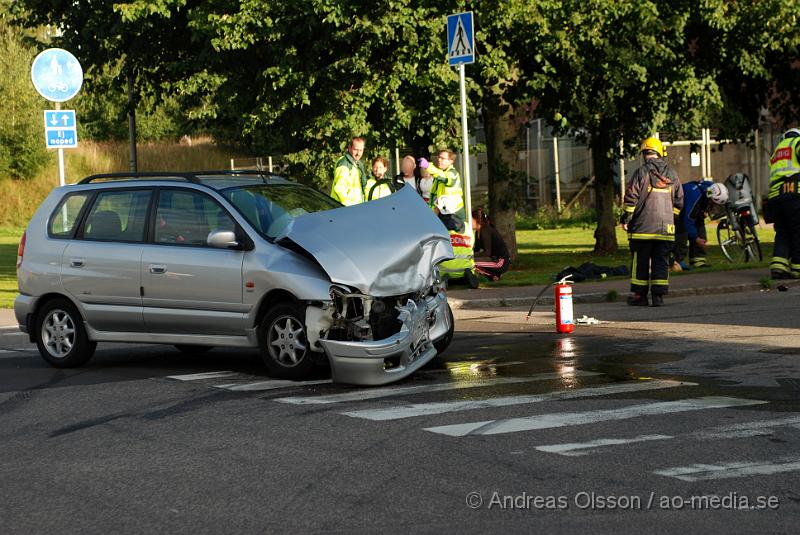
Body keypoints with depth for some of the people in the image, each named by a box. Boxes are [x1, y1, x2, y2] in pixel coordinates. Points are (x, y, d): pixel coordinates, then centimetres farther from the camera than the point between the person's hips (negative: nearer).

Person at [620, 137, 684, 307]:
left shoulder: (641, 172, -7)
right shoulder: (671, 174, 8)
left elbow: (631, 197, -9)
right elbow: (679, 200, 13)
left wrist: (625, 218, 1)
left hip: (643, 226, -4)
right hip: (665, 227, 4)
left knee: (640, 261, 4)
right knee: (661, 261, 6)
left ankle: (639, 295, 6)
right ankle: (659, 296, 2)